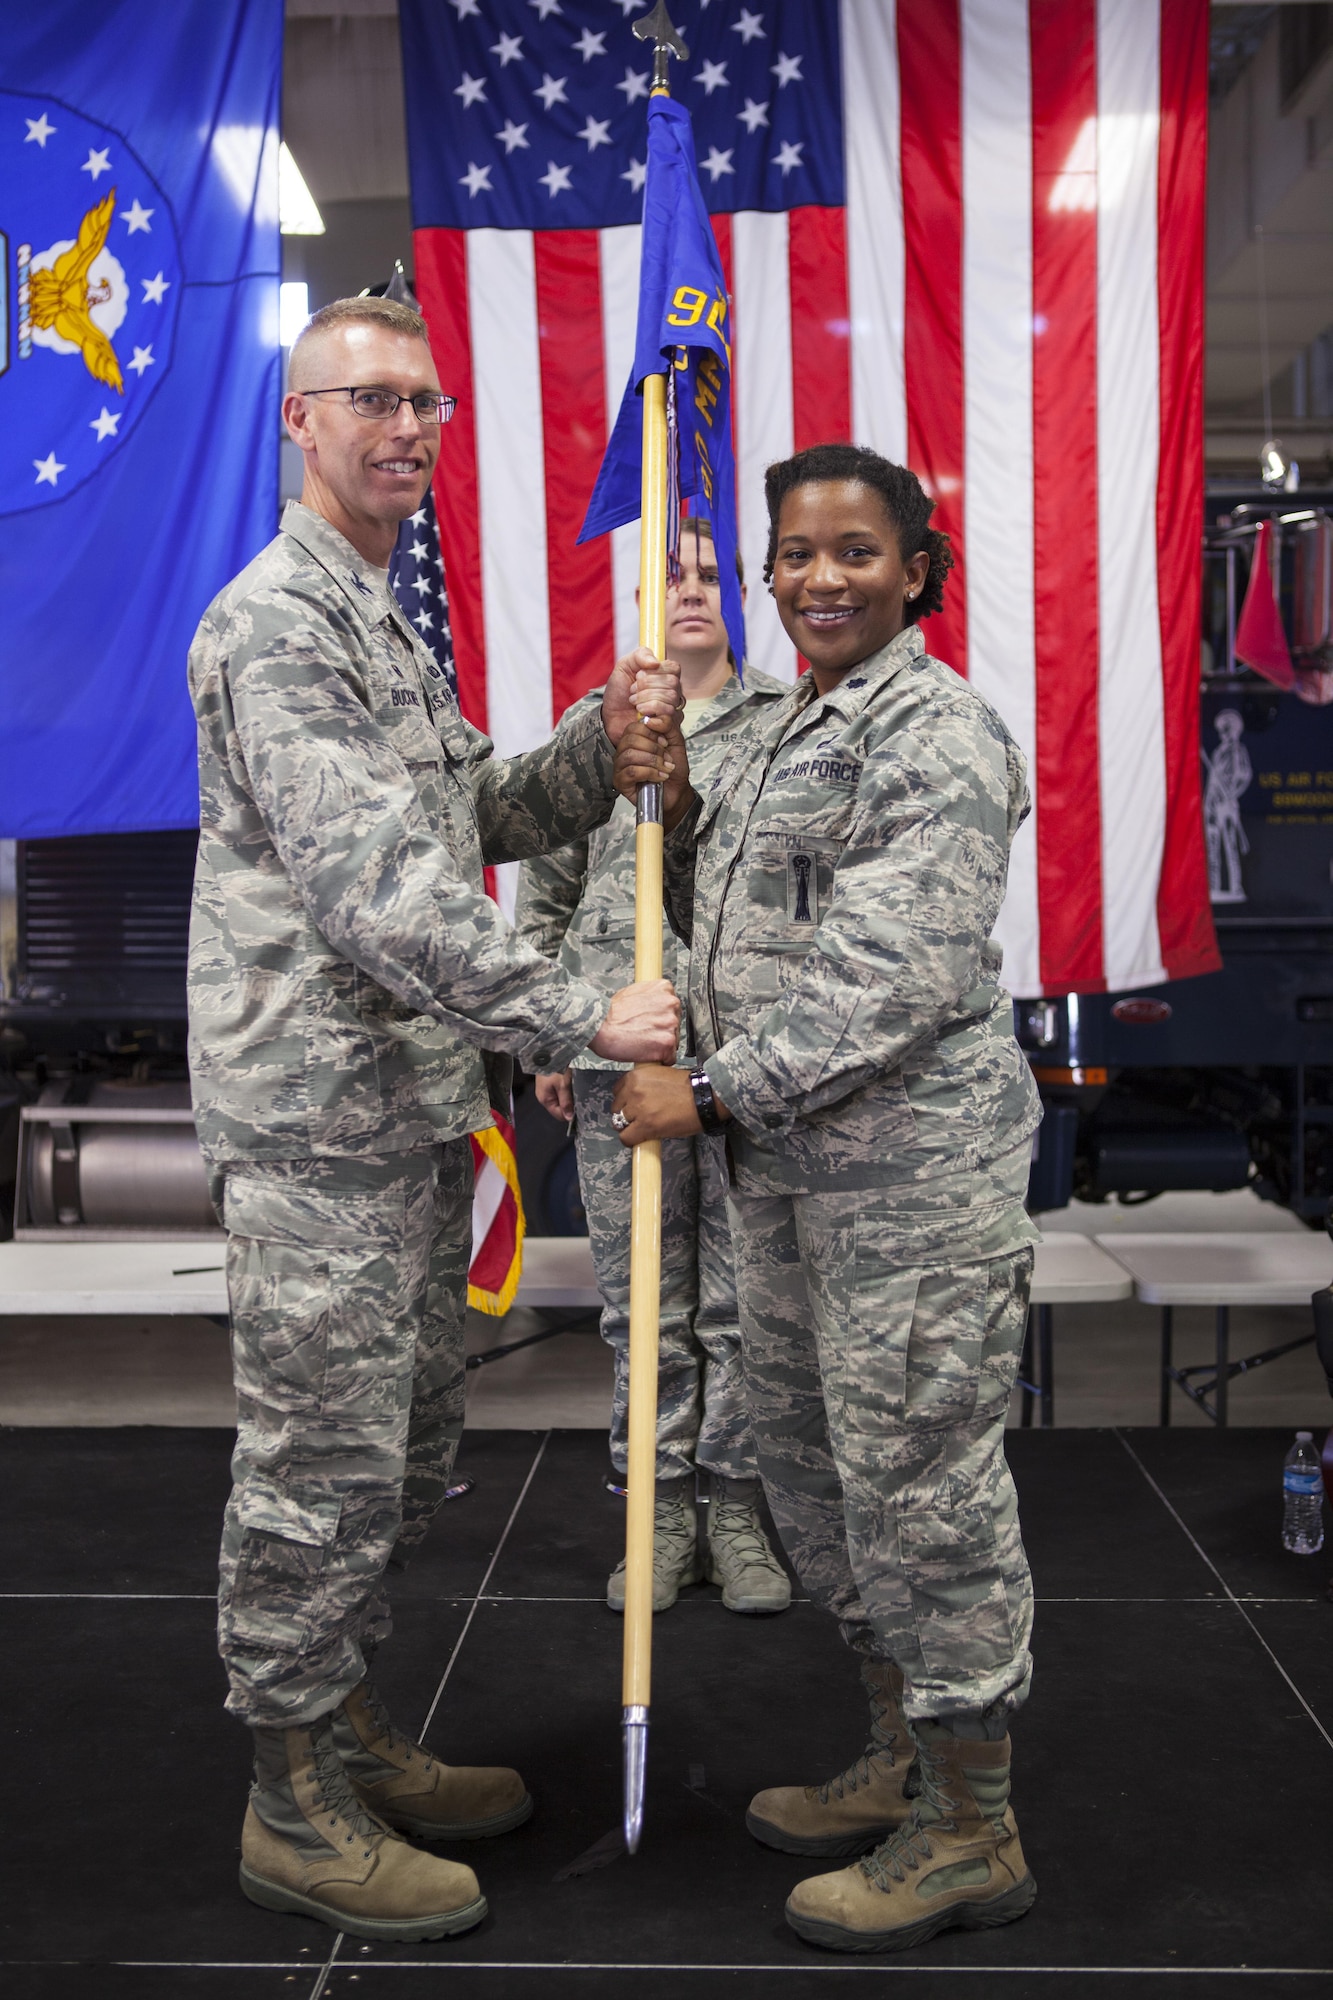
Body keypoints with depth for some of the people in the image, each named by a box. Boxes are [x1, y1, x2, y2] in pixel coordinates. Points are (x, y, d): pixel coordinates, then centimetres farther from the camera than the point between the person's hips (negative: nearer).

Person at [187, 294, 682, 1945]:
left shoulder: (384, 624, 20)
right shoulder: (274, 624, -14)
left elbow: (481, 818, 20)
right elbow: (373, 889, -23)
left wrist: (601, 738, 2)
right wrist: (579, 1019, -23)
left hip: (415, 1107, 10)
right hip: (318, 1121, -10)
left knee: (403, 1448, 18)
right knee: (321, 1463, 0)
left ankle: (348, 1728, 33)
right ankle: (293, 1805, 15)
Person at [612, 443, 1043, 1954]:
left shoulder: (936, 736, -14)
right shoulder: (788, 727, 16)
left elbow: (900, 981, -22)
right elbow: (722, 925, 20)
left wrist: (710, 1093, -19)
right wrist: (670, 797, 4)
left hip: (912, 1164, -10)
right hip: (791, 1158, 10)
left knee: (918, 1478, -1)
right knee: (812, 1459, 18)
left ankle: (969, 1835, 15)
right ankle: (901, 1761, 35)